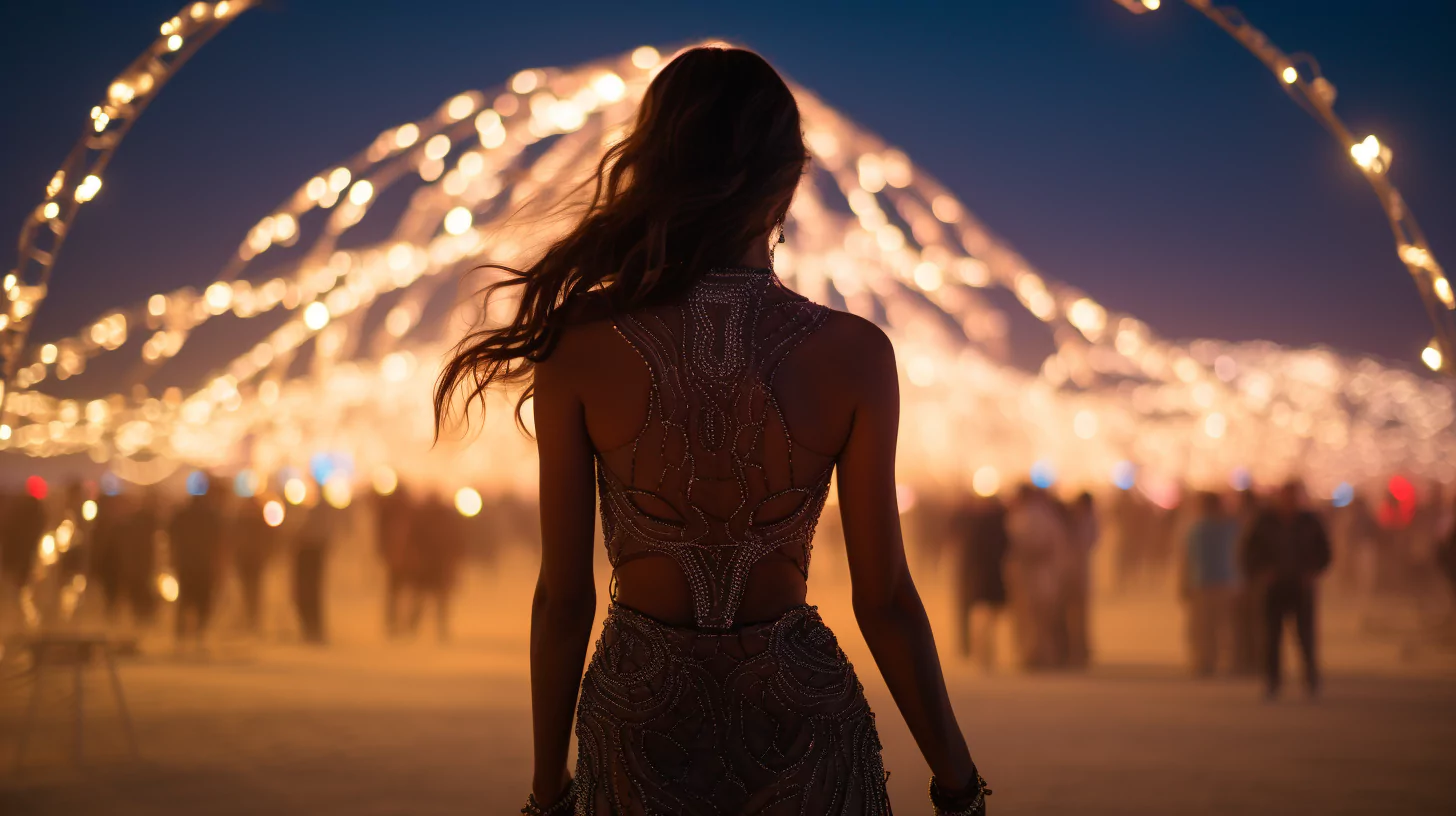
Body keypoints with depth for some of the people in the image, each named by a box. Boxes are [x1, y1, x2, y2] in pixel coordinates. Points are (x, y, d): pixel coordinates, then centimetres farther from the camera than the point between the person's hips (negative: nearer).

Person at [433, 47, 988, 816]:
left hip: (641, 718, 1)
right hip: (795, 710, 0)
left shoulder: (580, 347, -14)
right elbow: (885, 599, -10)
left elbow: (562, 594, -9)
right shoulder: (853, 354, -15)